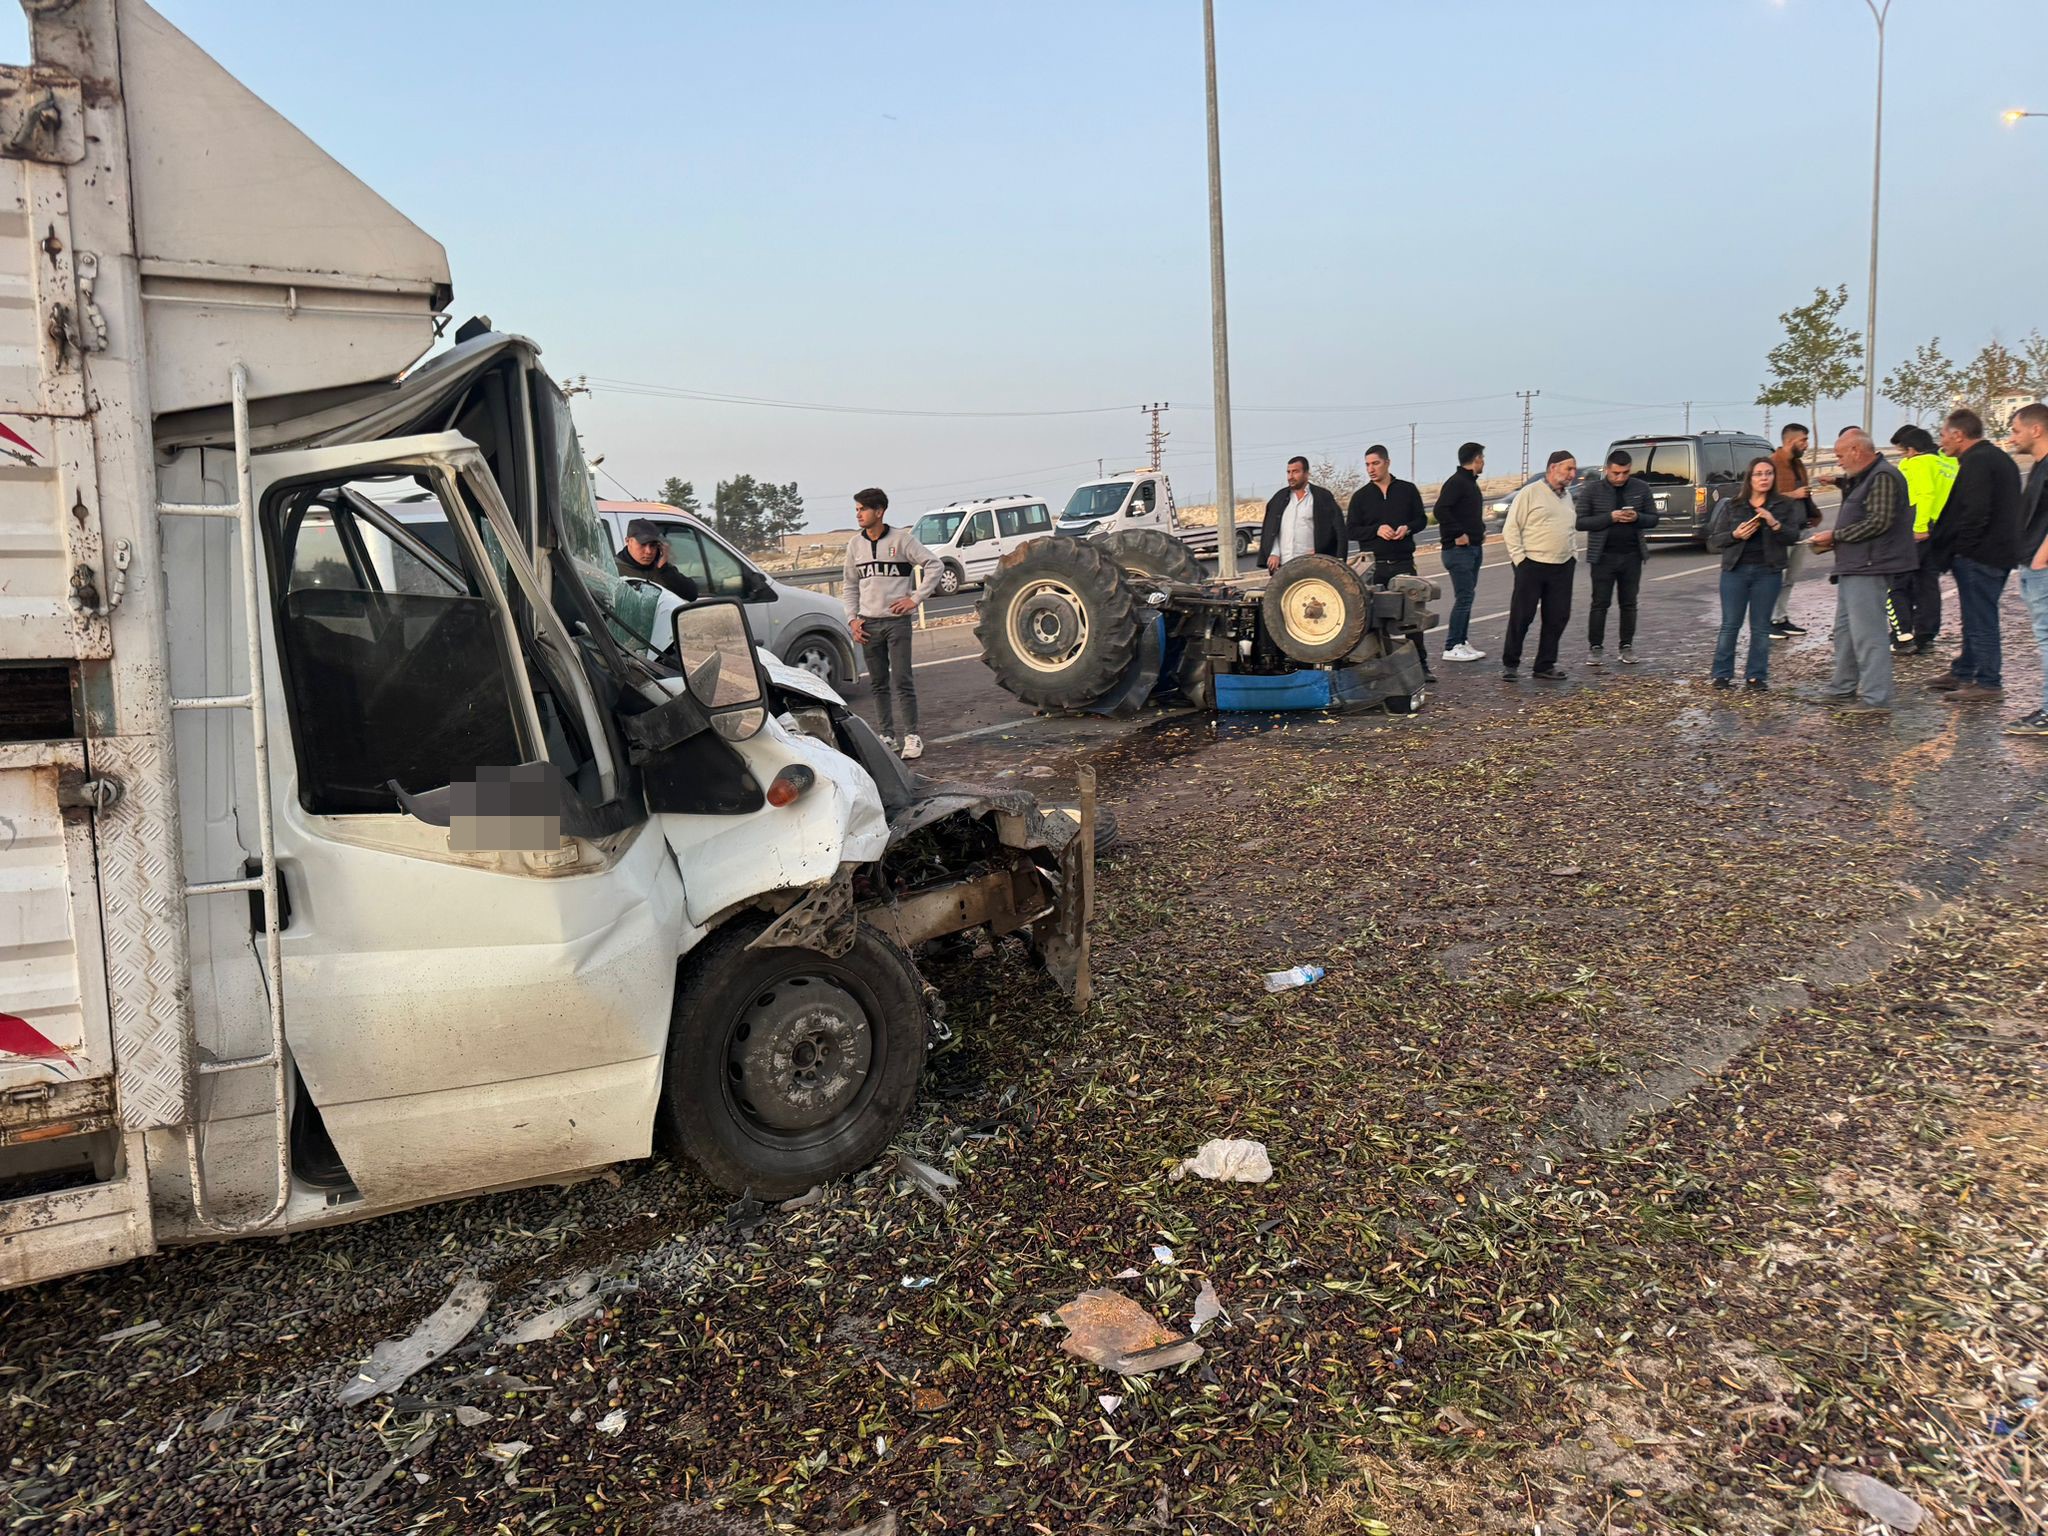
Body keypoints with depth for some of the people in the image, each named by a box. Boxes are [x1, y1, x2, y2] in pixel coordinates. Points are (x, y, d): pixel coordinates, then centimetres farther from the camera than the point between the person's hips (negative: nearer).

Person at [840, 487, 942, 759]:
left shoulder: (902, 539, -5)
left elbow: (934, 566, -5)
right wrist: (852, 619, 5)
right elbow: (850, 586, 16)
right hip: (868, 624, 4)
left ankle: (912, 737, 0)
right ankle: (887, 736, 15)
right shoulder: (855, 545, 9)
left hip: (898, 621, -4)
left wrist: (916, 598, -10)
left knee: (902, 682, -7)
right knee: (879, 684, 8)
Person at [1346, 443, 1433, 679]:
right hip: (1374, 566, 0)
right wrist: (1377, 530, -13)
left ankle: (1421, 664, 8)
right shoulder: (1360, 496, 6)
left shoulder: (1407, 490, 7)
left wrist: (1408, 528, -10)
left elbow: (1421, 519, 12)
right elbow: (1350, 530, 2)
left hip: (1404, 563, 0)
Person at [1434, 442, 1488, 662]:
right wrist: (1458, 534, -23)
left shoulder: (1470, 483, 18)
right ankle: (1452, 647, -8)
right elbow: (1441, 510, -26)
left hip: (1473, 548, 10)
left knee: (1467, 596, 12)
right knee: (1464, 596, -11)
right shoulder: (1456, 482, -13)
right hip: (1459, 548, -10)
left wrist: (1480, 530, 13)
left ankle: (1462, 643, 18)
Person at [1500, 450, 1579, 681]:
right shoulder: (1530, 493, -4)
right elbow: (1510, 529, -7)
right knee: (1521, 616, -3)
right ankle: (1510, 664, 9)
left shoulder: (1566, 498, 18)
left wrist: (1573, 556, 15)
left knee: (1558, 618, 5)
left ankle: (1545, 665, 15)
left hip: (1562, 568, 7)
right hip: (1532, 566, -7)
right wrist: (1519, 558, -12)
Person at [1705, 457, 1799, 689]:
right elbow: (1714, 540, 4)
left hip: (1768, 572, 0)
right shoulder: (1733, 505, 5)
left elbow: (1792, 537, -3)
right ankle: (1722, 675, 6)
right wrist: (1735, 534, -15)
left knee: (1761, 627, 4)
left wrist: (1774, 523, -20)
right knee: (1730, 624, 0)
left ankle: (1756, 676, 10)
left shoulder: (1784, 505, 5)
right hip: (1735, 571, 0)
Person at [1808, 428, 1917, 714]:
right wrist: (1832, 542, 11)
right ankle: (1842, 689, 27)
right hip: (1854, 567, 11)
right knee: (1845, 629, 17)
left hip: (1869, 568, -11)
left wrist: (1835, 535, -13)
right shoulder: (1862, 478, 19)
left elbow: (1878, 522, -21)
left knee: (1868, 633, -11)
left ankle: (1875, 699, -9)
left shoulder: (1883, 477, -14)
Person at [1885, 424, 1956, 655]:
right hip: (1942, 531, 8)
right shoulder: (1949, 463, 16)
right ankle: (1925, 638, 19)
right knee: (1928, 585, 15)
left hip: (1917, 533, -8)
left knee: (1895, 583, -2)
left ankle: (1903, 636, -9)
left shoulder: (1918, 463, -9)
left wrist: (1920, 527, -27)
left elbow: (1926, 493, -23)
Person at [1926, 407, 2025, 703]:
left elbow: (1975, 512, -25)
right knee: (1976, 616, 18)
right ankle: (1963, 673, 28)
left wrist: (1959, 548, -16)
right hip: (2000, 551, 11)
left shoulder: (1976, 462, -16)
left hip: (1978, 555, -11)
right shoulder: (2000, 457, 17)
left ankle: (1988, 683, 1)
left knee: (1980, 620, -4)